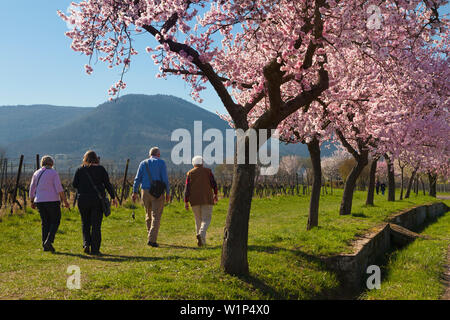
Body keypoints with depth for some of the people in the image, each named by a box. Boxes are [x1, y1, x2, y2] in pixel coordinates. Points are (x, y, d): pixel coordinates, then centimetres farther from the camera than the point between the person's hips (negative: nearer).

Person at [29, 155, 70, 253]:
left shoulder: (36, 173, 8)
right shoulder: (54, 173, -6)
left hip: (40, 201, 5)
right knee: (55, 222, 8)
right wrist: (65, 201, -9)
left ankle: (45, 246, 9)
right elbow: (59, 188, -13)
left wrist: (32, 202, 22)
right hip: (52, 201, -5)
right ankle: (49, 241, -11)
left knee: (45, 223, 14)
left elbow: (32, 189, 11)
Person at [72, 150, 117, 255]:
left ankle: (86, 243, -2)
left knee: (85, 224, 16)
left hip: (83, 199, 1)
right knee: (96, 225, 3)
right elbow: (107, 184, -2)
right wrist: (113, 197, 4)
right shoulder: (100, 169, -1)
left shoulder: (80, 170, 2)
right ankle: (94, 249, 3)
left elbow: (74, 184, 2)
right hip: (98, 200, -1)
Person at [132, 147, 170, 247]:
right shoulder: (161, 162, 0)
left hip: (145, 192, 4)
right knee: (156, 216, -3)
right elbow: (165, 179, -8)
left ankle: (151, 236, 25)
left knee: (148, 215, 18)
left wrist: (135, 192, 1)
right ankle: (152, 239, -11)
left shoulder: (143, 163, 11)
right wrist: (168, 193, -3)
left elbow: (137, 178, 2)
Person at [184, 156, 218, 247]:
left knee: (198, 220, 14)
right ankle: (201, 234, -27)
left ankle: (202, 241, 15)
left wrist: (186, 202, -1)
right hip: (207, 199, -2)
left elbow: (187, 188, -2)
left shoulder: (190, 173, 3)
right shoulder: (207, 171, 2)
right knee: (206, 220, 0)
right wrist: (215, 194, 13)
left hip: (195, 200, 2)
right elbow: (214, 184, -2)